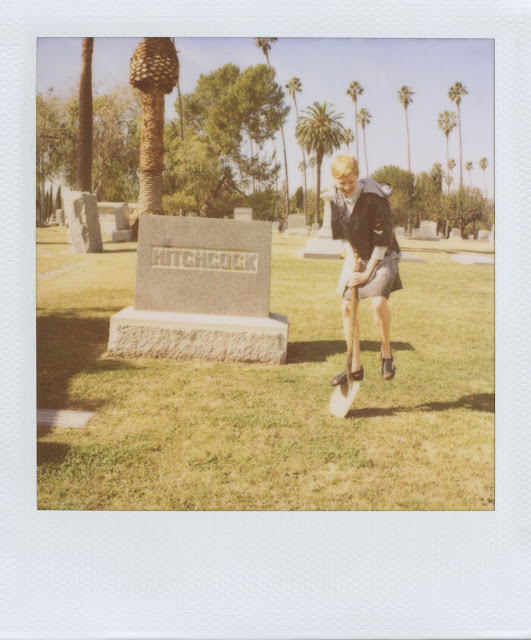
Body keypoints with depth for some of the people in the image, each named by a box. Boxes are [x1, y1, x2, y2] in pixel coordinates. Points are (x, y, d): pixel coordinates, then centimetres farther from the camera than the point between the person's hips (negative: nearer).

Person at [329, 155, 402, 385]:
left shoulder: (374, 198, -25)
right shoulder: (336, 200, -6)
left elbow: (382, 238, -20)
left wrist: (367, 273, -17)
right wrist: (352, 257, -5)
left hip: (382, 256, -6)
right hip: (356, 258, 6)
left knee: (378, 302, -27)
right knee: (347, 308, 3)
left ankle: (386, 352, 0)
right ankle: (355, 367, 14)